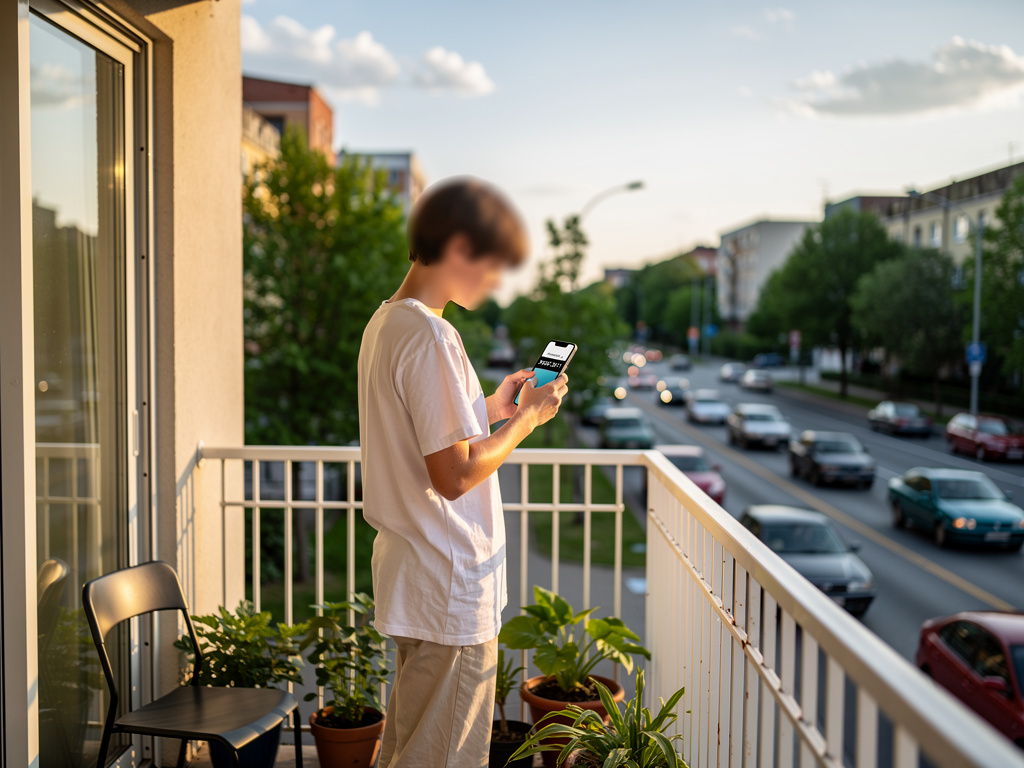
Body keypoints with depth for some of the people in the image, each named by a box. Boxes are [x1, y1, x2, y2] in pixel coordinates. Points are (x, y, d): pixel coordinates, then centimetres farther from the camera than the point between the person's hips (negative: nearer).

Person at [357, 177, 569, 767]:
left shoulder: (386, 321, 9)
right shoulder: (431, 337, -22)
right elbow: (454, 476, -24)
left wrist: (491, 408, 12)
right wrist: (529, 416, -12)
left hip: (411, 578, 10)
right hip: (452, 590, -10)